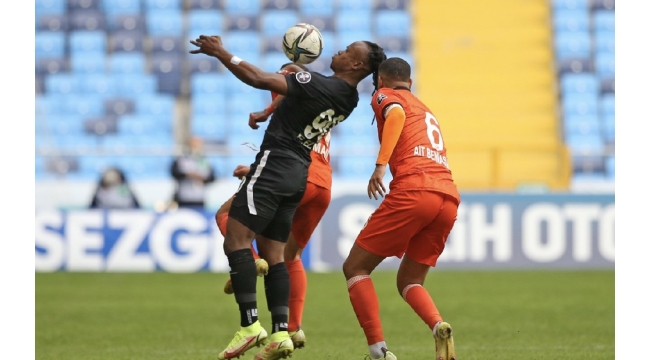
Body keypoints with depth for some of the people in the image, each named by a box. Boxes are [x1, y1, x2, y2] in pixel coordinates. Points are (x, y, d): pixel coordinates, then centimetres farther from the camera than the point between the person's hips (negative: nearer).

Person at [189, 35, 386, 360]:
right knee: (272, 253, 10)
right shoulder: (348, 98, 7)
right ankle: (280, 332, 0)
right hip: (299, 173, 9)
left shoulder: (319, 85, -19)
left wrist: (221, 53, -10)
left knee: (236, 239, -9)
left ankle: (249, 324, -17)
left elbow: (258, 79, -20)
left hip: (274, 162, -9)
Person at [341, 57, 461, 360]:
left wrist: (381, 164, -17)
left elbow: (396, 112, -8)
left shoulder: (385, 95, 12)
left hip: (413, 190, -7)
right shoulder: (426, 110, 34)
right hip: (449, 196, 7)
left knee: (355, 268, 5)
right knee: (408, 281, 18)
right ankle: (439, 327, -14)